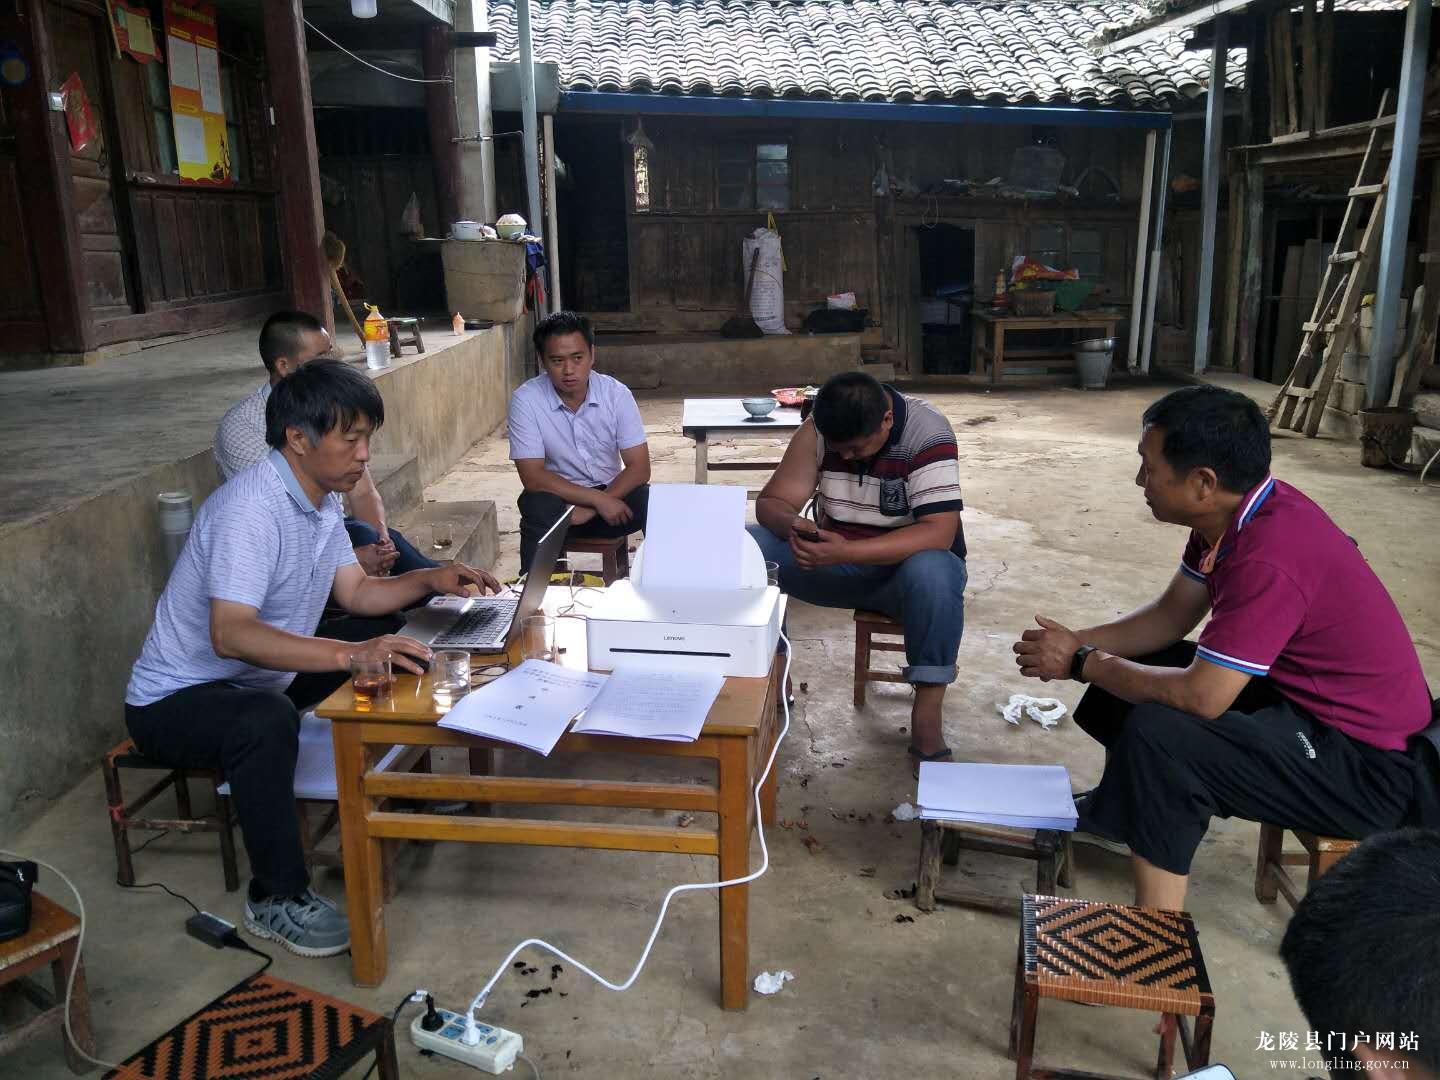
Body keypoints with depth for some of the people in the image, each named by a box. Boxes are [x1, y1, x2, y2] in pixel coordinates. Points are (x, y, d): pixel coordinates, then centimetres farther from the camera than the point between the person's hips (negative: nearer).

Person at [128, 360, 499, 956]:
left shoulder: (321, 499, 0)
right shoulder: (252, 506, -30)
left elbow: (357, 593, 7)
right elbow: (230, 635, -40)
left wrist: (429, 579, -10)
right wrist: (350, 654, -50)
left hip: (257, 681, 9)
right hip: (176, 700, -9)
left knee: (391, 631, 7)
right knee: (267, 722, -40)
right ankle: (277, 900, -21)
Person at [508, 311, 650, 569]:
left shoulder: (616, 393, -9)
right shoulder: (525, 400, -14)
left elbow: (639, 468, -10)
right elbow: (532, 476, -17)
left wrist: (591, 508, -23)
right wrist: (598, 499, -26)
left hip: (613, 492, 1)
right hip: (556, 495, -1)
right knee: (538, 508, -34)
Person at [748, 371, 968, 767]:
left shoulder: (928, 434, -22)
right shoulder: (817, 430, -10)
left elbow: (939, 532, -30)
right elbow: (770, 502, -8)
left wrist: (847, 551, -41)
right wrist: (791, 524, -34)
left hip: (904, 565, -3)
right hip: (833, 559, 4)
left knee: (932, 572, -39)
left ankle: (926, 723, -27)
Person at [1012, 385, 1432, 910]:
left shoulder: (1269, 557, -32)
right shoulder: (1235, 510, -2)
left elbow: (1200, 697, -31)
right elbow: (1171, 614, 8)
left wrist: (1085, 664, -17)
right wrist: (1080, 643, -5)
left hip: (1366, 767, -10)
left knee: (1158, 734, -29)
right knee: (1135, 664, 14)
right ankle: (1114, 808, 32)